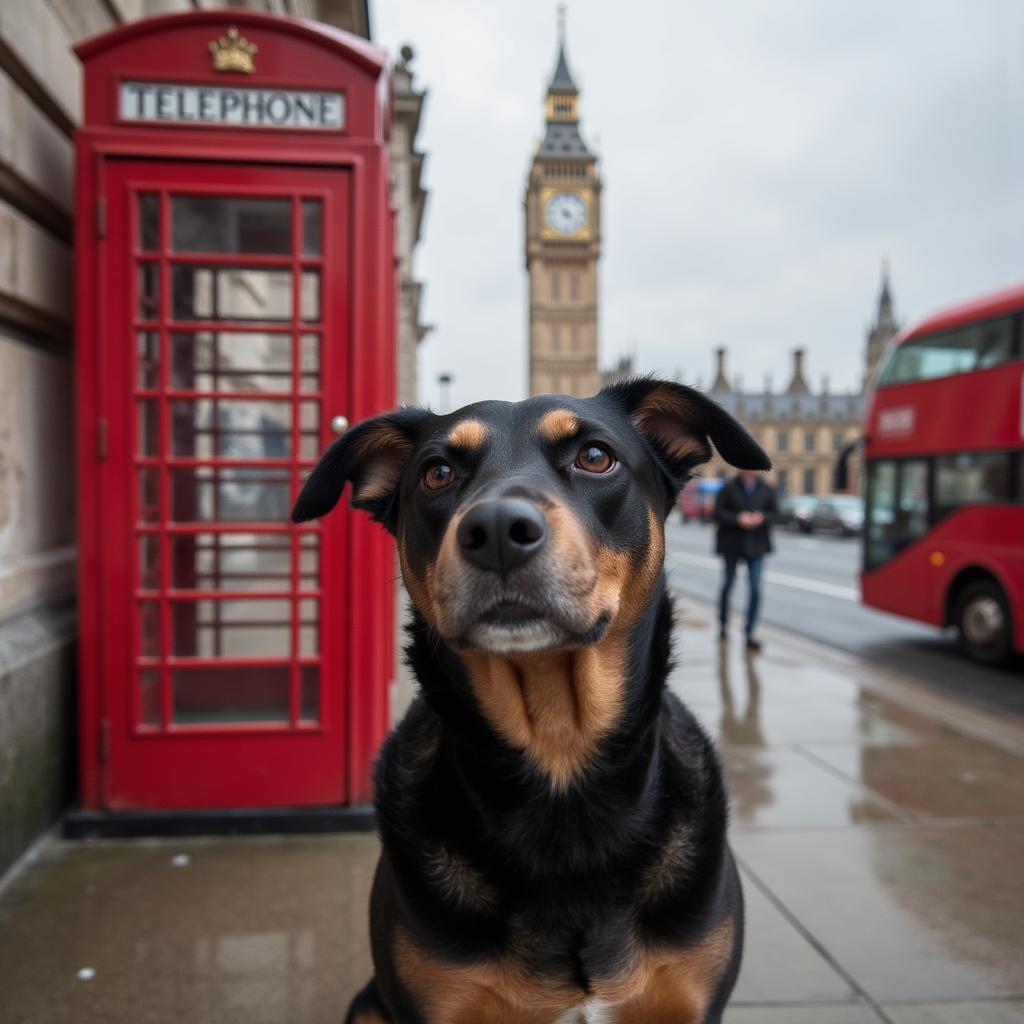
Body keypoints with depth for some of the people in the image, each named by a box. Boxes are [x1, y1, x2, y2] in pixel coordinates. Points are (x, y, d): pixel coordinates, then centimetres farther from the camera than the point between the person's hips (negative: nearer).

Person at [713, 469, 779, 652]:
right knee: (728, 585, 13)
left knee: (755, 590, -5)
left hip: (757, 544, 1)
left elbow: (774, 512, 5)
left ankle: (750, 633, 1)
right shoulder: (729, 488, -5)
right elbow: (718, 513, -7)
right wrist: (738, 519, -21)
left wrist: (762, 518, -15)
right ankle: (723, 623, 33)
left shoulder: (767, 489, 2)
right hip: (732, 544, -1)